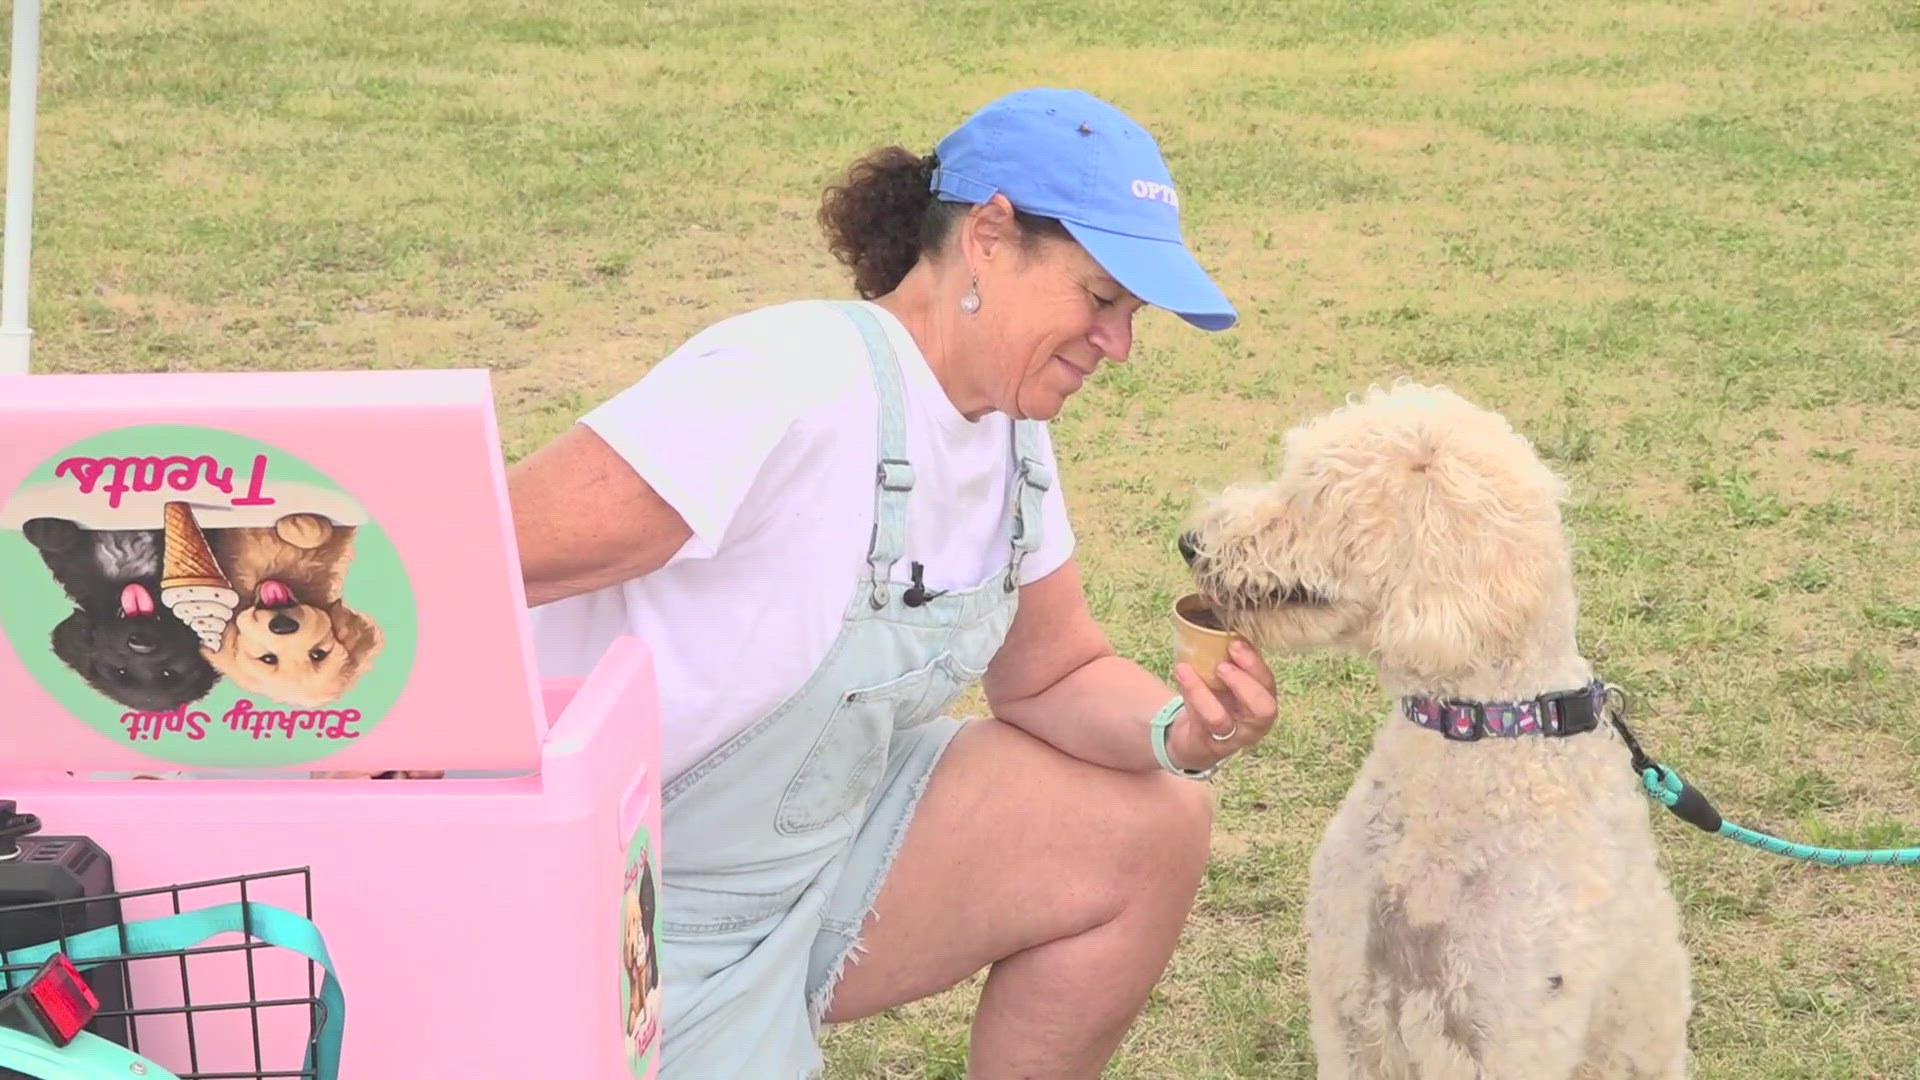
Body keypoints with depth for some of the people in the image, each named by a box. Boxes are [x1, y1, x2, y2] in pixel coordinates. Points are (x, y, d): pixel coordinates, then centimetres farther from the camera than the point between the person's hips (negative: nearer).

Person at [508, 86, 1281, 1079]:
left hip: (818, 840, 8)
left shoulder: (1010, 429, 0)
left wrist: (1177, 731, -11)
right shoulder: (789, 388, -27)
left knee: (1150, 828, -2)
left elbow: (1055, 675, 11)